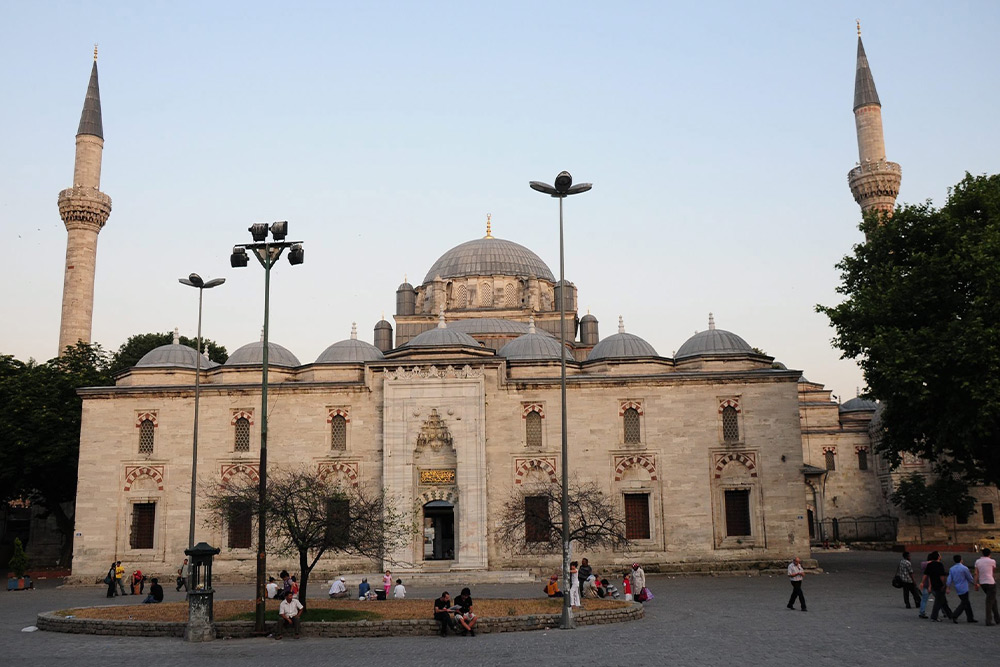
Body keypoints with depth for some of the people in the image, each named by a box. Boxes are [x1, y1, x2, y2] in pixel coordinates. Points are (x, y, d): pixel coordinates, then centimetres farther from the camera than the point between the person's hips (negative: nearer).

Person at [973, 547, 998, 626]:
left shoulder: (977, 561, 5)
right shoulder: (992, 561, -5)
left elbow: (976, 574, 1)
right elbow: (994, 570, 14)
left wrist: (976, 583, 4)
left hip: (982, 583, 5)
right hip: (991, 583, -5)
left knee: (993, 600, 19)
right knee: (990, 602, -3)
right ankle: (989, 620, -6)